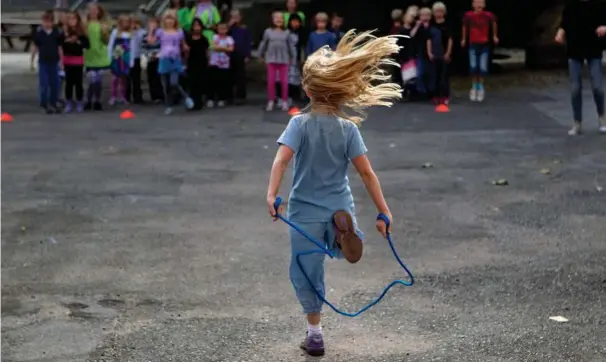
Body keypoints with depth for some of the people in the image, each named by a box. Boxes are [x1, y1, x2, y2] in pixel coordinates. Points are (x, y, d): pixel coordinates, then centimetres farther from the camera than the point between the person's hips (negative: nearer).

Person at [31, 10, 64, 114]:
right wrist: (32, 61, 6)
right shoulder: (38, 32, -3)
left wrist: (61, 61, 2)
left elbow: (60, 47, 2)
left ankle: (53, 104, 17)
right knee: (43, 84, -2)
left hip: (54, 62, 0)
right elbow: (35, 47, 4)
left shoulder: (58, 32, -5)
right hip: (43, 62, 0)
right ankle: (45, 104, 10)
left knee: (54, 84, 5)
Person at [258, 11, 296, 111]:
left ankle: (284, 101, 13)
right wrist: (261, 55, 11)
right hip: (271, 59, 0)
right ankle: (271, 101, 11)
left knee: (284, 81, 4)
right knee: (271, 81, 3)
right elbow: (263, 44, 7)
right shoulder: (268, 32, 1)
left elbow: (290, 45, 9)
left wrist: (292, 57, 12)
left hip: (284, 60, 0)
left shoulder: (286, 32, 2)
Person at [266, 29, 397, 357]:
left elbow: (281, 159, -26)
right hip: (340, 206, 2)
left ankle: (314, 332, 14)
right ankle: (343, 228, -6)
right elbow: (366, 173, -8)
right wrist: (384, 212, -5)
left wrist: (271, 195, -35)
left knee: (305, 272, 13)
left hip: (306, 211, -2)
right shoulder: (349, 128, -5)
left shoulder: (300, 123, -10)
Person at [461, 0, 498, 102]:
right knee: (473, 67, -1)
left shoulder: (488, 15, -13)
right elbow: (465, 26, 6)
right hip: (473, 44, 0)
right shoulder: (468, 15, -13)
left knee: (483, 68, -3)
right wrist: (464, 39, 15)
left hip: (484, 44, 0)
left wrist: (494, 36, 17)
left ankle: (481, 88, 16)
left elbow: (494, 23, 8)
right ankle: (474, 88, 16)